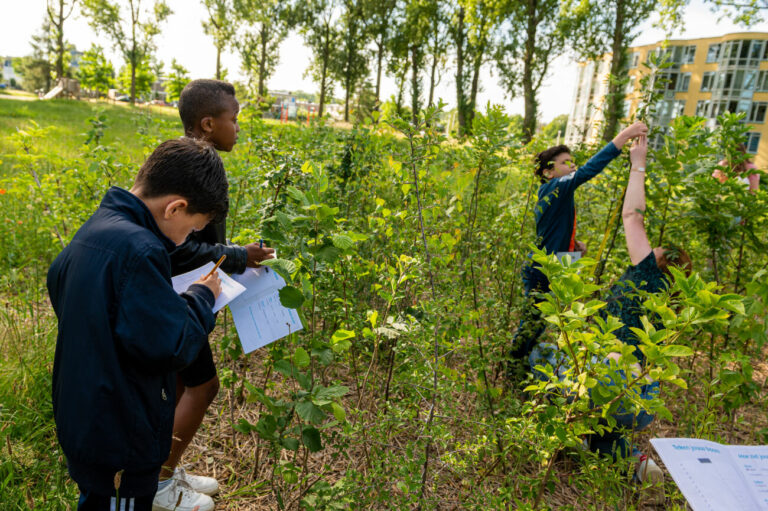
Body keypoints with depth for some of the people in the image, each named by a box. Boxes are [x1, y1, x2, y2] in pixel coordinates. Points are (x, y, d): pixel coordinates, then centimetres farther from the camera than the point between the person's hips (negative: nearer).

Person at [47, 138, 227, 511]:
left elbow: (57, 283, 19)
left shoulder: (95, 228, 0)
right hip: (119, 440, -9)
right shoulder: (140, 250, -30)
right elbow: (170, 347, -30)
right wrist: (201, 297, -13)